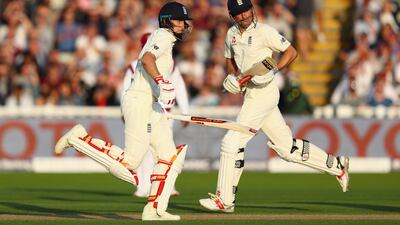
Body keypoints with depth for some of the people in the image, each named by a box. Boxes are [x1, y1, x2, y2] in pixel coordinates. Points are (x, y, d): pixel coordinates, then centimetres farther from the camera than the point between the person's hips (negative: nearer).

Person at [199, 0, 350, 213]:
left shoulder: (264, 31, -10)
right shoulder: (232, 34, 12)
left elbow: (291, 52, -8)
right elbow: (230, 60, 26)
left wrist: (273, 70, -21)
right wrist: (231, 77, 5)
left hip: (263, 93, -8)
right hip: (251, 94, 8)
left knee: (233, 142, -10)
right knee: (287, 147, 11)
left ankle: (224, 199, -3)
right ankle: (336, 165, 22)